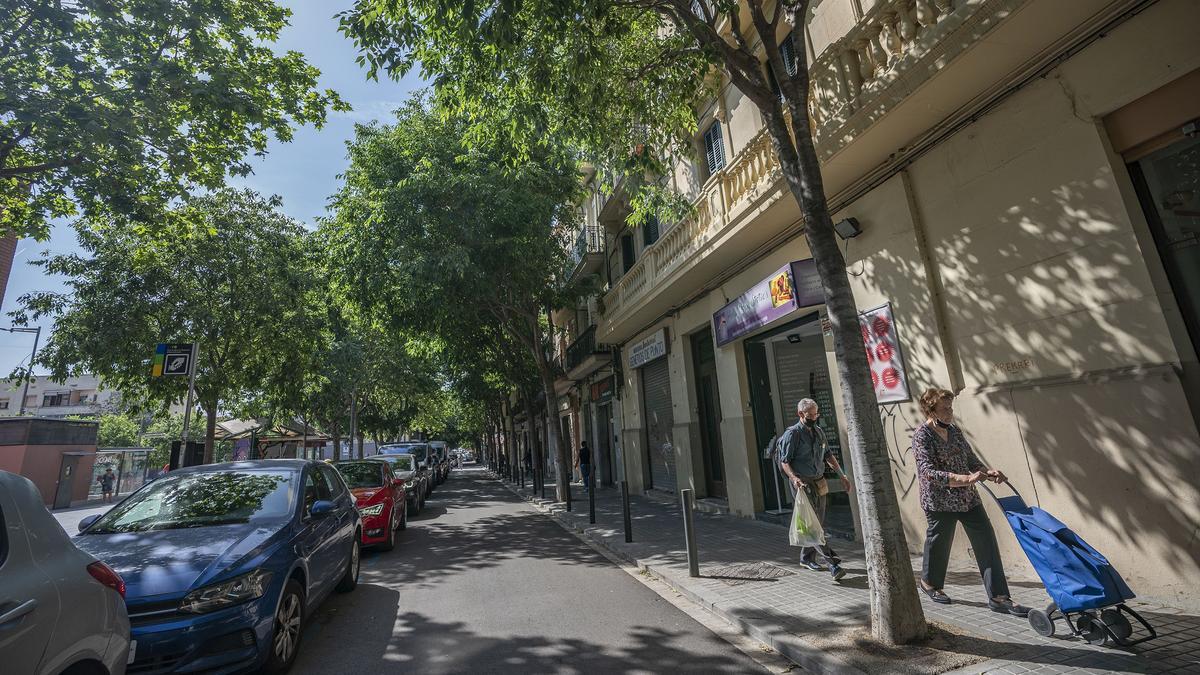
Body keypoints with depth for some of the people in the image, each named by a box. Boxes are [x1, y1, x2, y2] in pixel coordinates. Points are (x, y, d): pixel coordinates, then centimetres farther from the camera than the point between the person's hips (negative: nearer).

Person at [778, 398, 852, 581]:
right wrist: (794, 478, -29)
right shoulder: (792, 434, -10)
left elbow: (828, 455, 21)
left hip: (819, 482, 8)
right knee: (812, 523, -10)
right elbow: (784, 461, -13)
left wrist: (842, 475, 14)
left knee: (818, 522, 14)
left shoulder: (819, 431, 13)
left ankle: (807, 557, 29)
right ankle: (832, 563, -10)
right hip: (802, 483, -8)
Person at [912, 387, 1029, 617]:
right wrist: (965, 479, -33)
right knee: (939, 544, 10)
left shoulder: (954, 430, 6)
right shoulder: (922, 436, -18)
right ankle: (930, 582, 34)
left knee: (987, 543, 2)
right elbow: (929, 472, -26)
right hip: (940, 501, -6)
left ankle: (998, 597, 12)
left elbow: (971, 459, 14)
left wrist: (987, 472, -6)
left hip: (968, 498, 7)